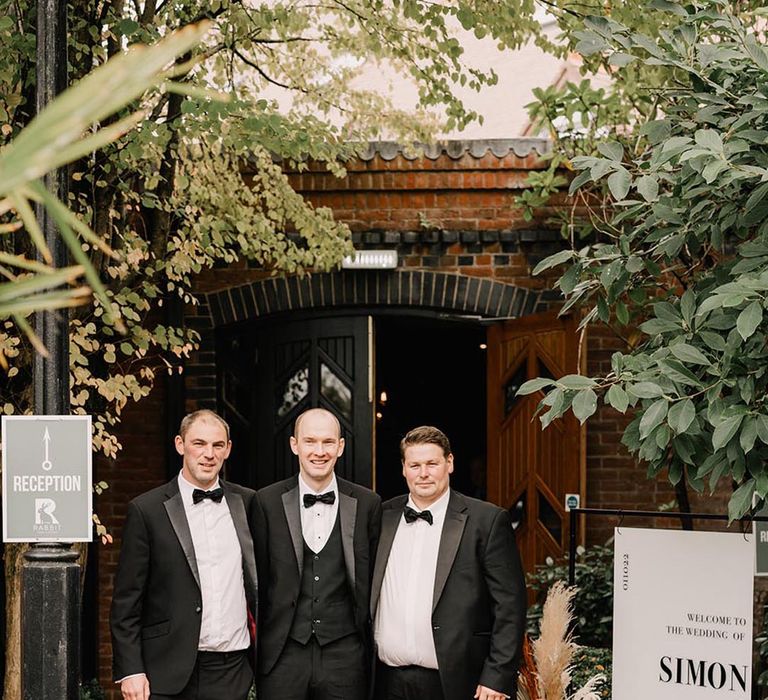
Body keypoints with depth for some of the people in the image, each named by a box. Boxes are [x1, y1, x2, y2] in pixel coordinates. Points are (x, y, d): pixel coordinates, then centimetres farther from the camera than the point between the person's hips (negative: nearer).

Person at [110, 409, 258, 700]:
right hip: (168, 675, -3)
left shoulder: (247, 502, 9)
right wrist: (130, 670, -8)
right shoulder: (146, 510, -1)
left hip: (232, 672, 3)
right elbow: (125, 601, -2)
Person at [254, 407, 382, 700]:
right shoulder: (267, 502, 2)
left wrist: (372, 649, 6)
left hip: (345, 654, 0)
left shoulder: (367, 504, 4)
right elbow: (258, 578, 5)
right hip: (283, 655, 0)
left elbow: (372, 581, 7)